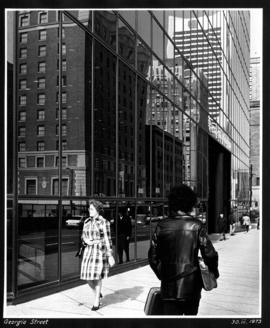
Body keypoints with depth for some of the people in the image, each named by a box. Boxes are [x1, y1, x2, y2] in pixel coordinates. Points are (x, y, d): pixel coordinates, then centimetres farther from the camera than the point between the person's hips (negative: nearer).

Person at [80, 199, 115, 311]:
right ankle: (97, 293, 33)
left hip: (100, 251, -5)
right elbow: (83, 236, 17)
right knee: (87, 276, 5)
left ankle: (96, 302, 7)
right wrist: (86, 240, -7)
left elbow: (107, 240, -9)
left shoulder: (104, 222, -8)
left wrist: (110, 256, -11)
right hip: (88, 251, 6)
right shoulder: (87, 221, 8)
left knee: (97, 276, -5)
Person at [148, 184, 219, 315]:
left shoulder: (162, 225, -1)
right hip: (191, 284, -1)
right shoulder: (196, 225, -8)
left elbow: (153, 257, 3)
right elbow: (209, 254, -9)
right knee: (191, 314, 21)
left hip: (168, 285, 1)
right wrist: (214, 271, 10)